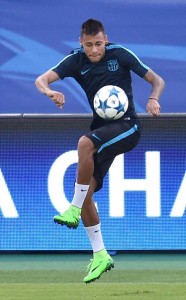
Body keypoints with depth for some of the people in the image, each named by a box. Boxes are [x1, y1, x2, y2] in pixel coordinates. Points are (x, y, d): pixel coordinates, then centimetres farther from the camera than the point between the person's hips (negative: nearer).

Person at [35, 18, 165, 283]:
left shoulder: (120, 54, -8)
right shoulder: (76, 60, -1)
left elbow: (157, 80, -2)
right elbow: (42, 80, -11)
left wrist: (153, 99, -23)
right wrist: (50, 92, -35)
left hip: (127, 125, -5)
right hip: (101, 127, 5)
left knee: (85, 143, -35)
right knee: (87, 194, -4)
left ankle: (74, 210, -25)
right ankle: (100, 256, 9)